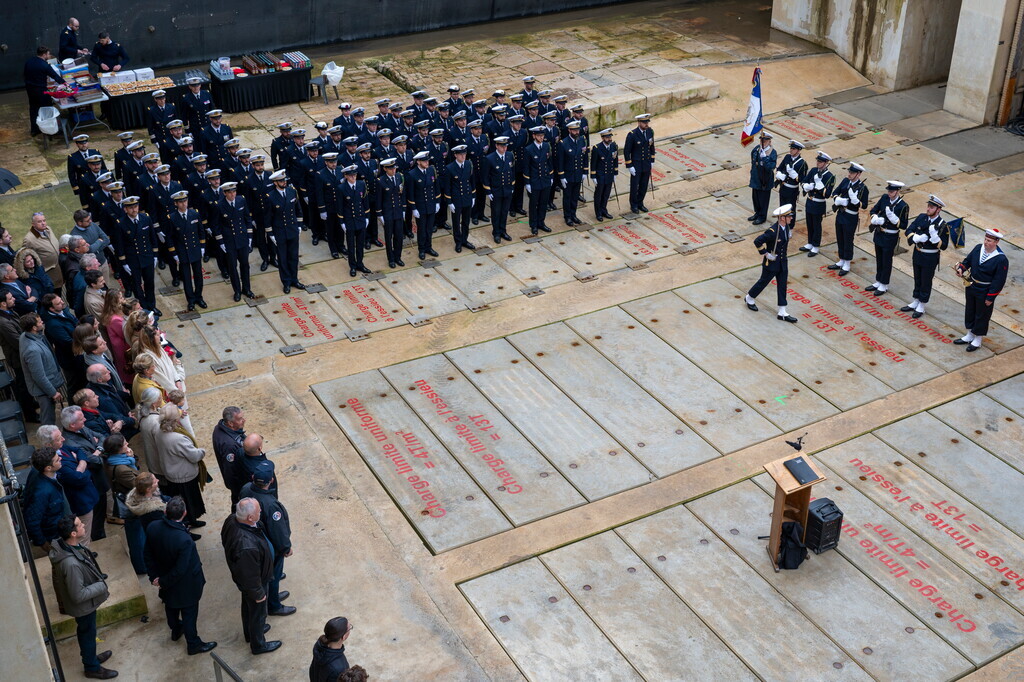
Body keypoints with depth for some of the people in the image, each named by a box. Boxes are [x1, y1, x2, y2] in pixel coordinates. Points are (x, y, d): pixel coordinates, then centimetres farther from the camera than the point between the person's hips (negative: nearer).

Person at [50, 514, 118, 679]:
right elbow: (78, 595, -33)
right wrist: (101, 586, -20)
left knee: (86, 632, 30)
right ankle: (92, 668, 42)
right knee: (88, 634, 17)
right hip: (83, 605, -8)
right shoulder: (71, 563, -43)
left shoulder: (66, 544, -15)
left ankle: (90, 657, 54)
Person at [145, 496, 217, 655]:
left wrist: (154, 576, 4)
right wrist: (163, 582, -12)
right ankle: (193, 644, 35)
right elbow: (180, 569, -29)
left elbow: (148, 555, -7)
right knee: (189, 612, 16)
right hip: (185, 583, -6)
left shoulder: (152, 528, -23)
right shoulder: (184, 540, -40)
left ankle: (175, 630, 57)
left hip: (165, 576, 6)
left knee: (171, 605, 31)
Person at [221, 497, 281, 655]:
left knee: (248, 605, 34)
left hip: (242, 578, 8)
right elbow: (250, 576, -33)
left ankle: (250, 632, 61)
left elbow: (225, 541, 1)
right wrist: (258, 593, -14)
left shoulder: (232, 520, -23)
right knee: (258, 613, 21)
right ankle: (258, 645, 48)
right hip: (253, 583, -8)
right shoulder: (247, 546, -48)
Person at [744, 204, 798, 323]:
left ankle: (782, 313, 15)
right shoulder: (773, 231, -29)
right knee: (763, 282, 12)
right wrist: (766, 254, -21)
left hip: (783, 262, 7)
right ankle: (749, 298, 39)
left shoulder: (786, 226, -3)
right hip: (771, 263, -7)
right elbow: (757, 241, -27)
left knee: (782, 286, 9)